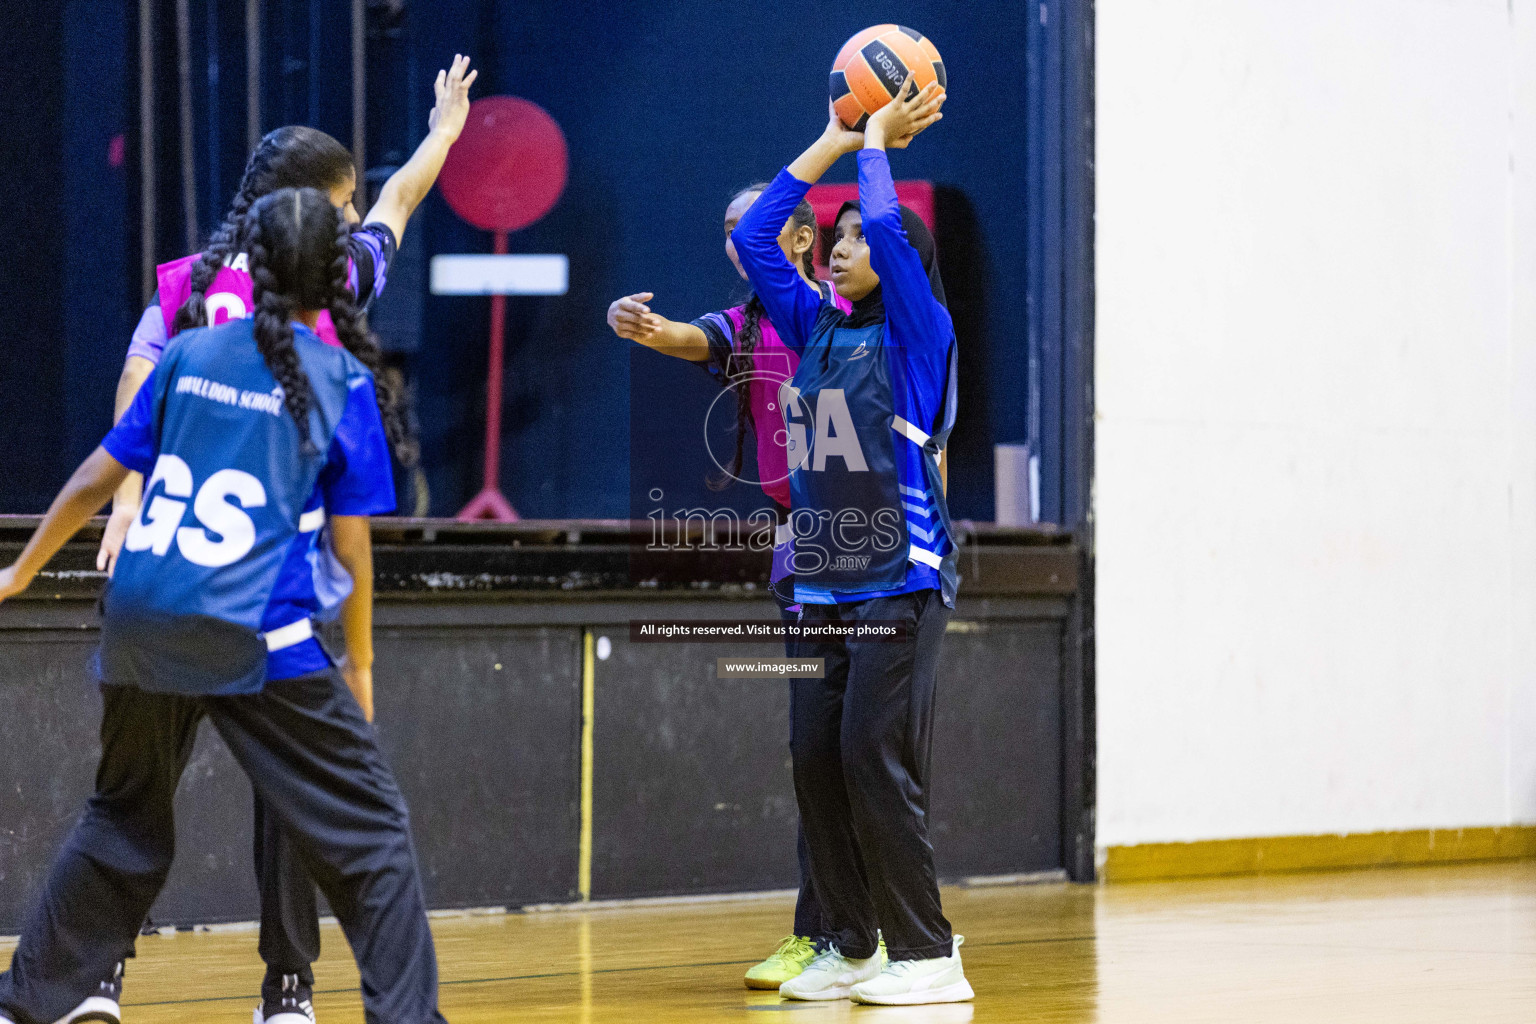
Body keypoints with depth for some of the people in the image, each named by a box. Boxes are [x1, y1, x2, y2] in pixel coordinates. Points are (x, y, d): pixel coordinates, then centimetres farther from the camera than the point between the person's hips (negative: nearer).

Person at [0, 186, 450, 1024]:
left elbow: (96, 479, 14)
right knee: (370, 832, 1)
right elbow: (351, 546, 0)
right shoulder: (344, 383, -1)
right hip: (253, 637, -5)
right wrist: (358, 661, 12)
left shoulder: (189, 354, 10)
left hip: (141, 625, 5)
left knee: (125, 816, 24)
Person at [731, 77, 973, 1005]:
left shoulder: (918, 333, -3)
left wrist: (881, 138, -3)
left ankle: (928, 955, -4)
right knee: (816, 763, 4)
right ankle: (853, 947, 12)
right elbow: (755, 237, 13)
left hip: (902, 581, -7)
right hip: (823, 584, 7)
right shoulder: (817, 328, 14)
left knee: (875, 760, -11)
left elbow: (886, 229, -17)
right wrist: (838, 139, 13)